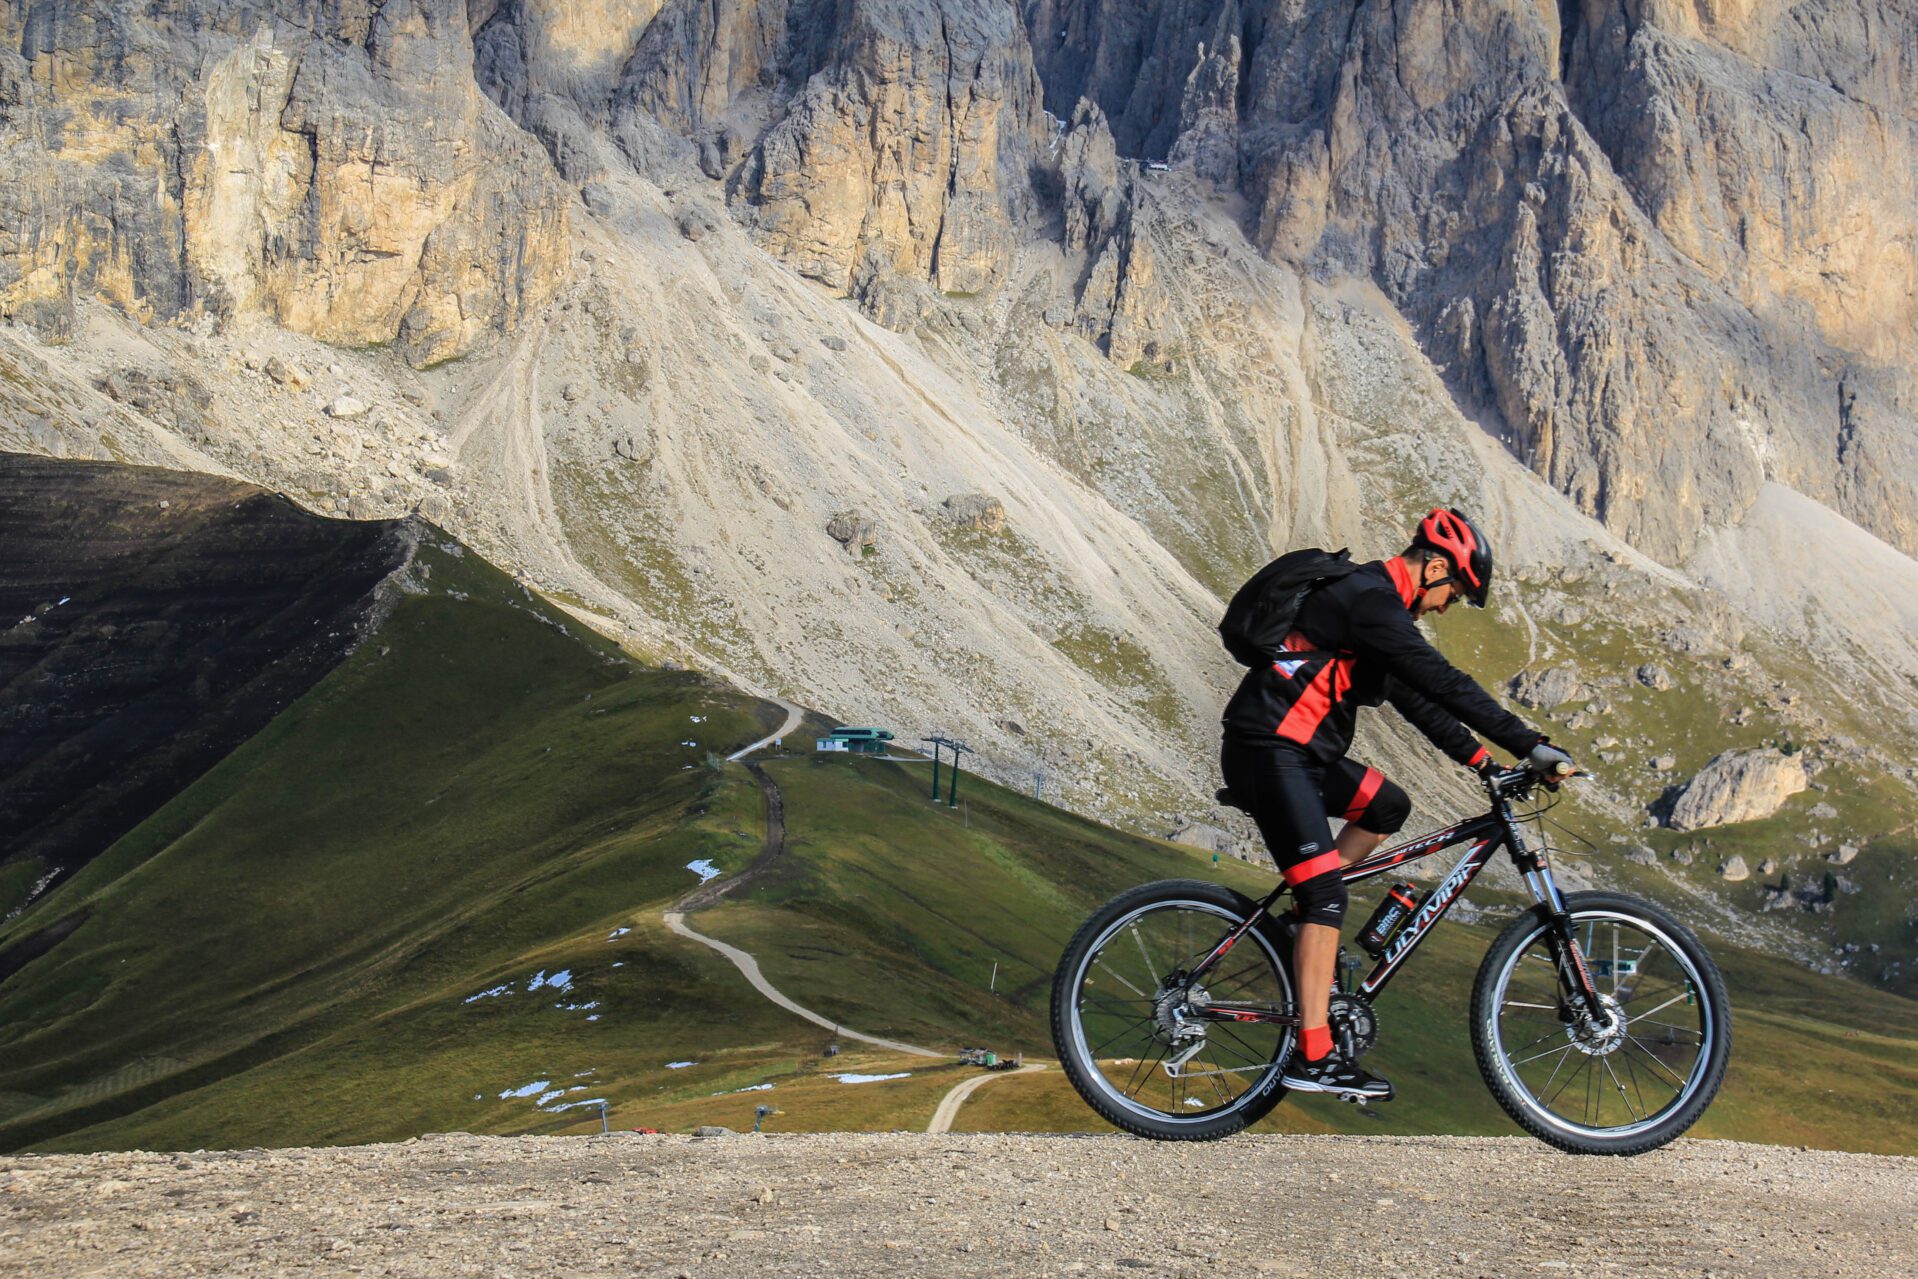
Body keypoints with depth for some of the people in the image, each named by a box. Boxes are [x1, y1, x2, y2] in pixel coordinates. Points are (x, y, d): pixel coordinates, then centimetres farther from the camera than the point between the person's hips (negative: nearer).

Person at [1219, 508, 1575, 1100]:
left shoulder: (1377, 604, 17)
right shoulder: (1370, 600, -15)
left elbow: (1418, 697, 23)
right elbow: (1445, 683, -21)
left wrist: (1482, 760, 18)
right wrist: (1530, 744, -21)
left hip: (1299, 753, 10)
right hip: (1267, 755, -10)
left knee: (1387, 807, 18)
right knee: (1326, 896, -14)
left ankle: (1306, 924, 19)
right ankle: (1312, 1058, -17)